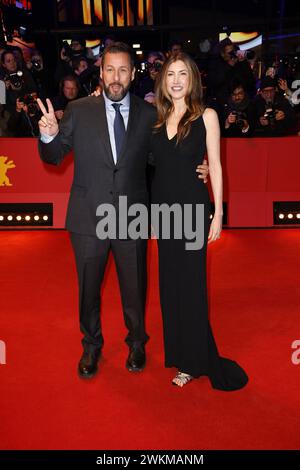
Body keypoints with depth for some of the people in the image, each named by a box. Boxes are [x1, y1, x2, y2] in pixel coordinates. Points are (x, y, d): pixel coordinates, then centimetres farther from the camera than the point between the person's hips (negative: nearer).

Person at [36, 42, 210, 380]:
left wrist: (198, 168, -9)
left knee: (134, 286, 16)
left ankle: (136, 342, 42)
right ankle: (91, 345, 41)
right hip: (88, 217, 0)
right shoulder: (78, 111, -2)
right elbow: (54, 157, 0)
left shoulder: (148, 114, 1)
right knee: (88, 287, 16)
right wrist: (49, 136, -22)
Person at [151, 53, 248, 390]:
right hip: (163, 207, 5)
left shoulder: (206, 116, -1)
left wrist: (218, 213, -8)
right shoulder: (158, 119, 9)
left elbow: (215, 166, -3)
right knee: (169, 283, 11)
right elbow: (155, 166, 11)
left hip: (192, 208, -4)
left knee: (190, 284, 1)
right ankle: (179, 352, 29)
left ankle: (194, 361, 17)